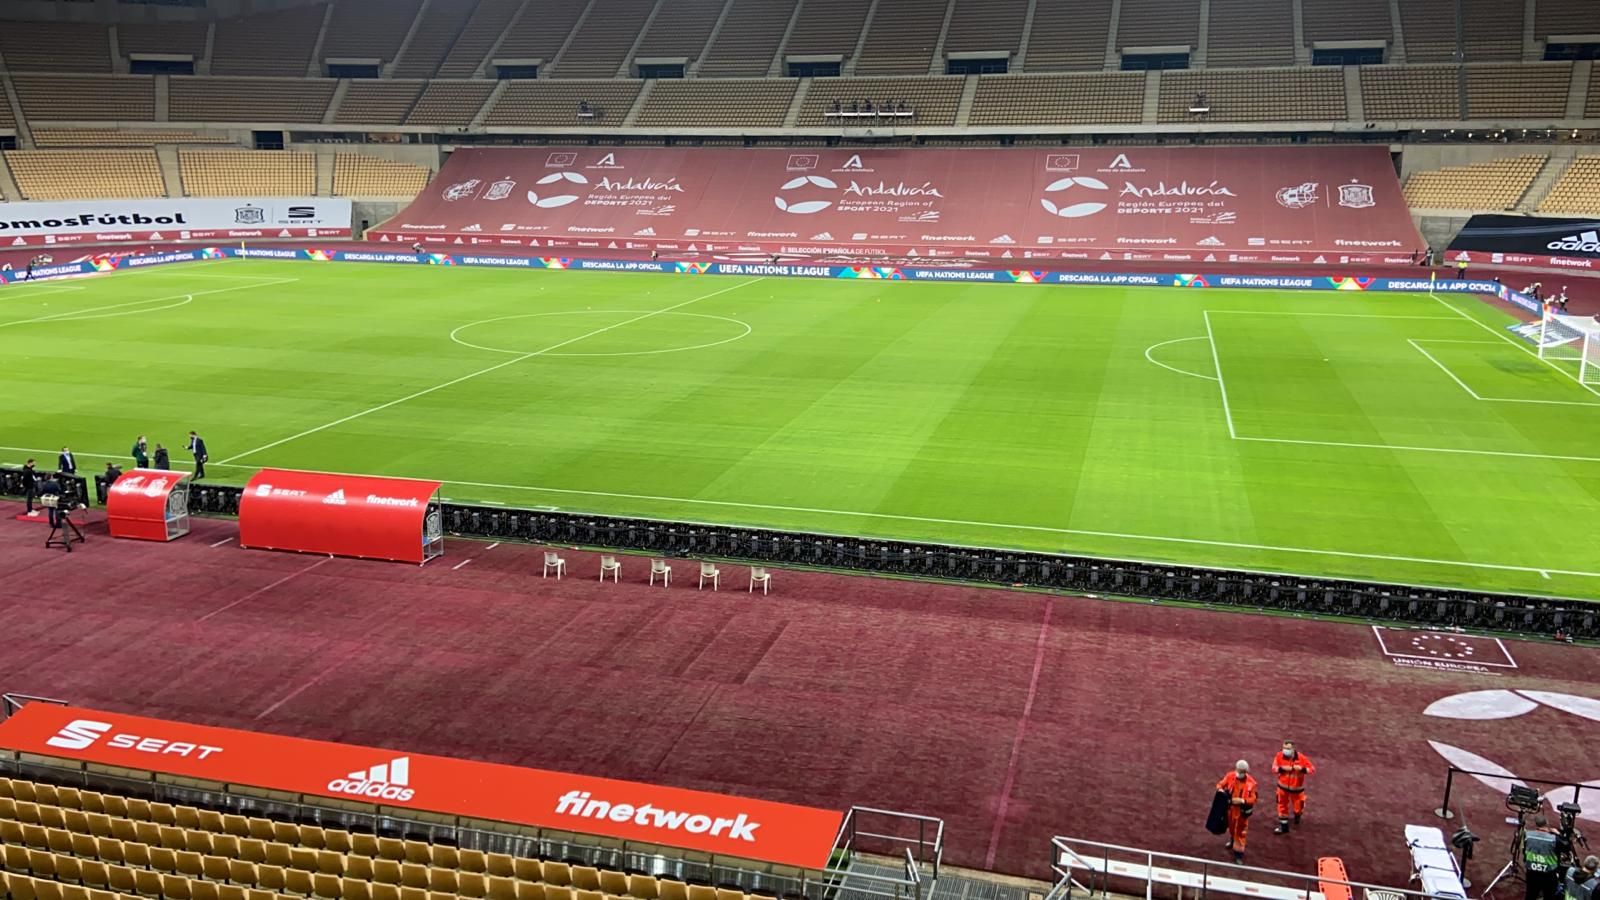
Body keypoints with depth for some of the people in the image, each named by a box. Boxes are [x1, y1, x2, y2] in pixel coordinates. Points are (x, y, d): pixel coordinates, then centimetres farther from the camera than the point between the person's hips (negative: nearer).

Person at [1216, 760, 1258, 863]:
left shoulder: (1251, 782, -23)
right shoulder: (1230, 776, -14)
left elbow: (1253, 798, -18)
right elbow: (1220, 784, -2)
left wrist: (1242, 801, -34)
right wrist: (1221, 790, -25)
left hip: (1242, 810, -4)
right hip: (1230, 807, 4)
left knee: (1240, 831, 7)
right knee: (1231, 826, 28)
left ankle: (1239, 853, 17)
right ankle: (1232, 841, 56)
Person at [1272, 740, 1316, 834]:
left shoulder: (1301, 758, -21)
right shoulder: (1279, 756, -14)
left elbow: (1312, 769, -17)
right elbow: (1274, 768, -8)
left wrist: (1302, 769, -34)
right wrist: (1282, 768, -27)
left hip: (1297, 788, -2)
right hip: (1283, 786, 2)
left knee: (1297, 807, 10)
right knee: (1282, 806, 10)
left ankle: (1297, 814, 49)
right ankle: (1283, 826, 25)